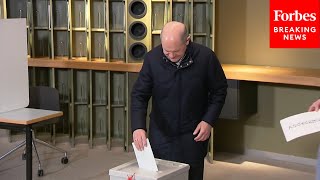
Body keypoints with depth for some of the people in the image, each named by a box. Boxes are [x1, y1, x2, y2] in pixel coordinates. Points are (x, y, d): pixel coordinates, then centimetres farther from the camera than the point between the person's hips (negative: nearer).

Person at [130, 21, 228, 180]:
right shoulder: (152, 58, -10)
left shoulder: (206, 57, -12)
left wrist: (209, 120, -8)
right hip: (161, 135, 1)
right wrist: (138, 127, -19)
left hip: (193, 135, -1)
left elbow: (219, 91, 1)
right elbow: (139, 95, -6)